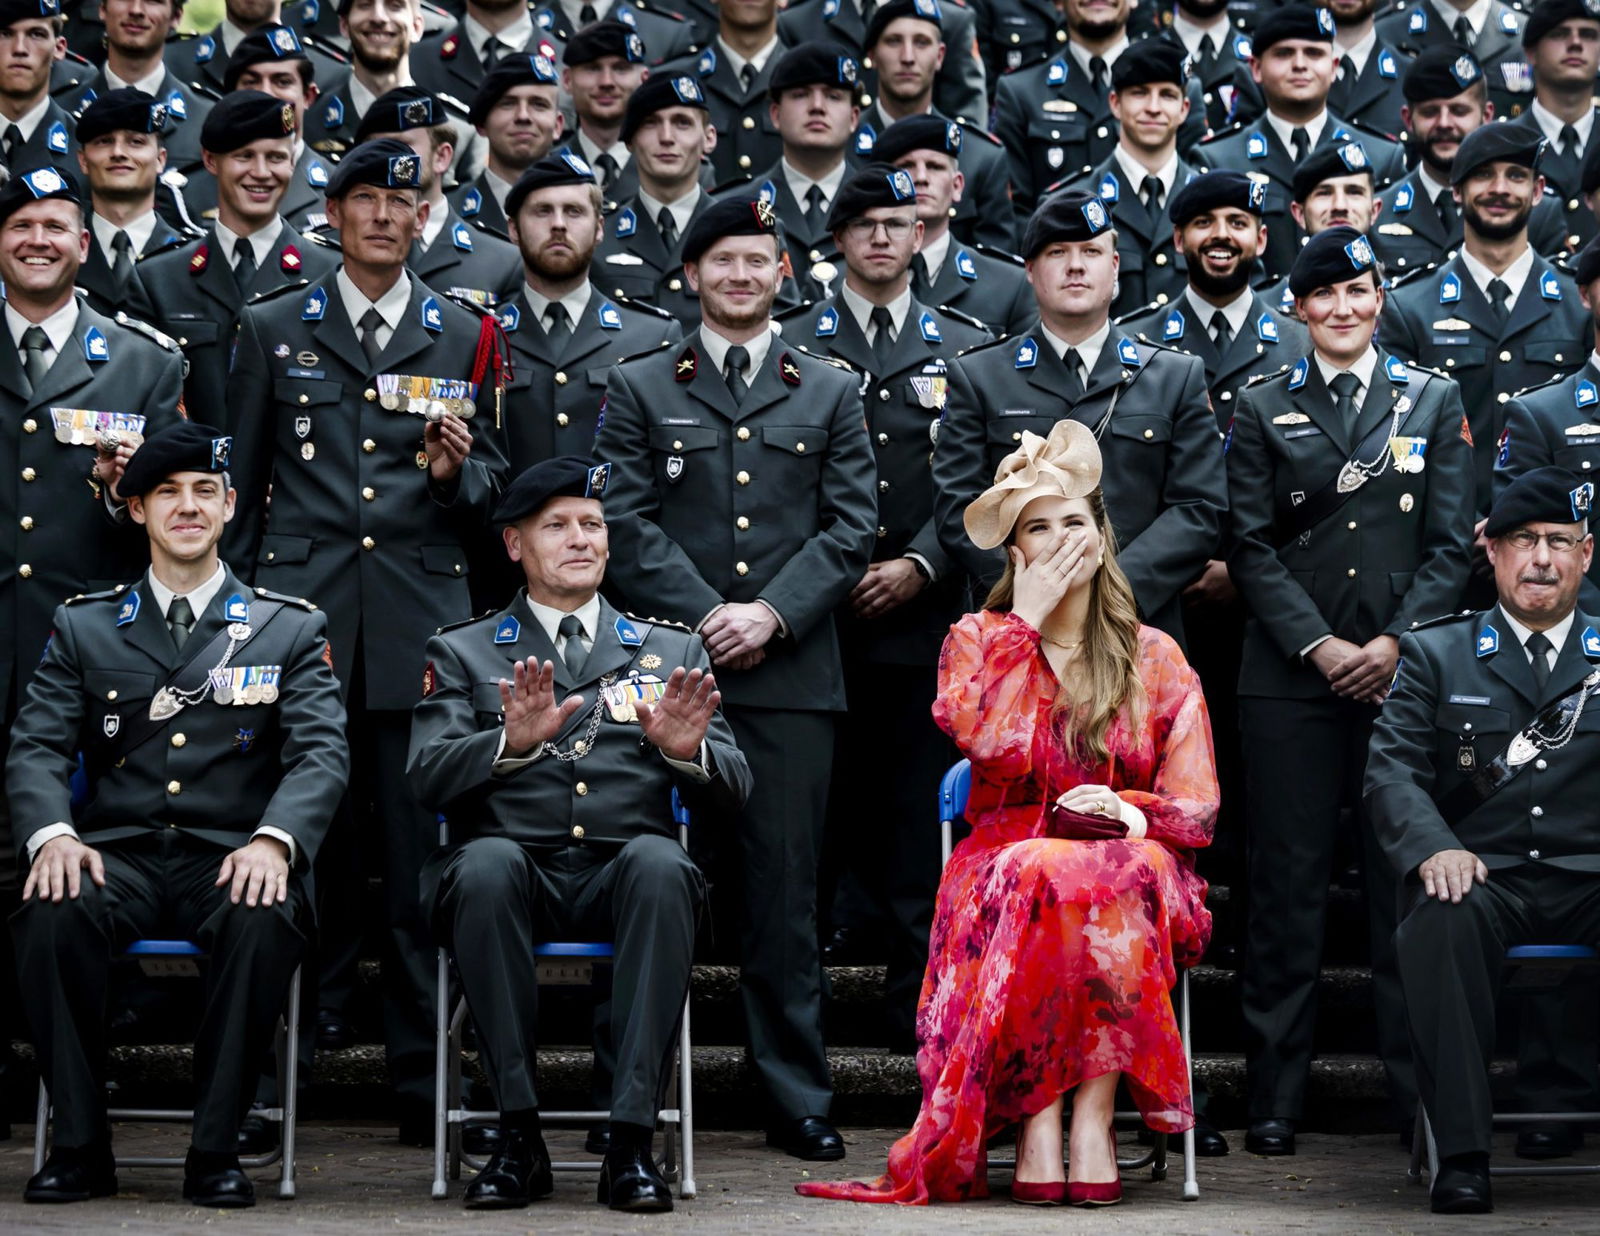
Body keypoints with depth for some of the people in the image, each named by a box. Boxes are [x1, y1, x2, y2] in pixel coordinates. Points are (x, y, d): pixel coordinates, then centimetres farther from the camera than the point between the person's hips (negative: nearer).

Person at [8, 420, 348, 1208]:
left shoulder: (289, 630, 13)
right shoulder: (84, 627, 16)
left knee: (266, 921, -36)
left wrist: (273, 840, -21)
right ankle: (80, 1145, -19)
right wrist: (52, 833, -17)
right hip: (118, 855, 1)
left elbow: (320, 754, 0)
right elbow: (36, 747, 6)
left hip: (229, 859, -1)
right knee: (50, 913, -33)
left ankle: (215, 1150, -22)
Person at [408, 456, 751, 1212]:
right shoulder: (463, 653, 16)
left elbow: (731, 792, 10)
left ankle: (631, 1142, -33)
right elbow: (428, 777, 0)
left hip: (621, 875, 1)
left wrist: (688, 751, -13)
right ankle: (519, 1136, -27)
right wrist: (512, 741, -20)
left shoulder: (672, 653, 20)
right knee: (486, 861, -36)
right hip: (516, 873, -1)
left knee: (660, 863, -34)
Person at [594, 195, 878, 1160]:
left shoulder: (831, 392, 15)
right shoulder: (640, 389, 12)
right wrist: (703, 615, -10)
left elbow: (852, 526, 6)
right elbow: (629, 521, 3)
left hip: (791, 673, 1)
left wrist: (773, 612, -8)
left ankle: (798, 1098, 5)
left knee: (786, 889, 0)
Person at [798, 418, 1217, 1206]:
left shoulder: (1155, 658, 12)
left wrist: (1129, 813, -16)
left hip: (1130, 873, 1)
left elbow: (1196, 808, 5)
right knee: (1045, 874, -37)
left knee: (1133, 873, -36)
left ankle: (1093, 1112, -34)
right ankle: (1036, 1128, -36)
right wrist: (1025, 623, -5)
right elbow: (994, 744, -12)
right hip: (1007, 868, -1)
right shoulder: (977, 639, 11)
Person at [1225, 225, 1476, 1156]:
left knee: (1406, 881, 0)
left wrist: (1395, 643, -8)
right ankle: (1277, 1096, 7)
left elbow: (1451, 544, 5)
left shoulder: (1433, 401, 10)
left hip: (1404, 670, 0)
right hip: (1292, 675, 0)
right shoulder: (1262, 410, 9)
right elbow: (1252, 547, 3)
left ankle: (1420, 1089, 8)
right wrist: (1317, 644, -9)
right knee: (1288, 883, 1)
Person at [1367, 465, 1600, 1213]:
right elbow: (1392, 767, 4)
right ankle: (1462, 1155, -30)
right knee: (1440, 919, -35)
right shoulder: (1434, 655, 17)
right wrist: (1433, 847, -16)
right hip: (1485, 877, 0)